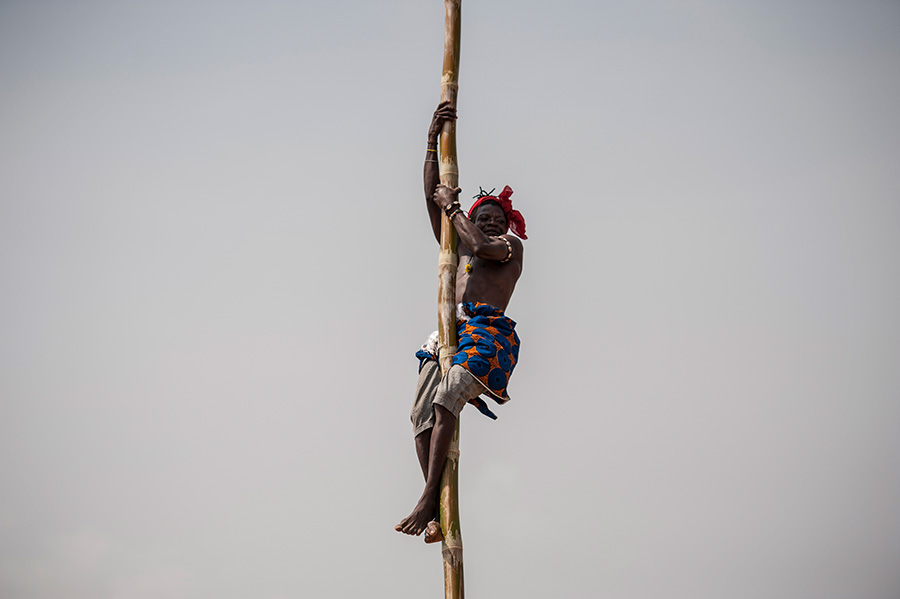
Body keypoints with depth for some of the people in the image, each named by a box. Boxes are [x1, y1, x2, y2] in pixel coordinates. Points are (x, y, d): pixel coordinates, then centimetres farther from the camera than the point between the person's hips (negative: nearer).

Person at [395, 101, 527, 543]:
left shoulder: (512, 245, 18)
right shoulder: (456, 248, 31)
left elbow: (482, 246, -4)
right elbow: (431, 198, 25)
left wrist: (452, 207, 9)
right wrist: (433, 140, 20)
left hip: (488, 333, -5)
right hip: (448, 334, 5)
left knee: (445, 398, -29)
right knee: (422, 413, -17)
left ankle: (427, 501, -37)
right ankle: (439, 515, -25)